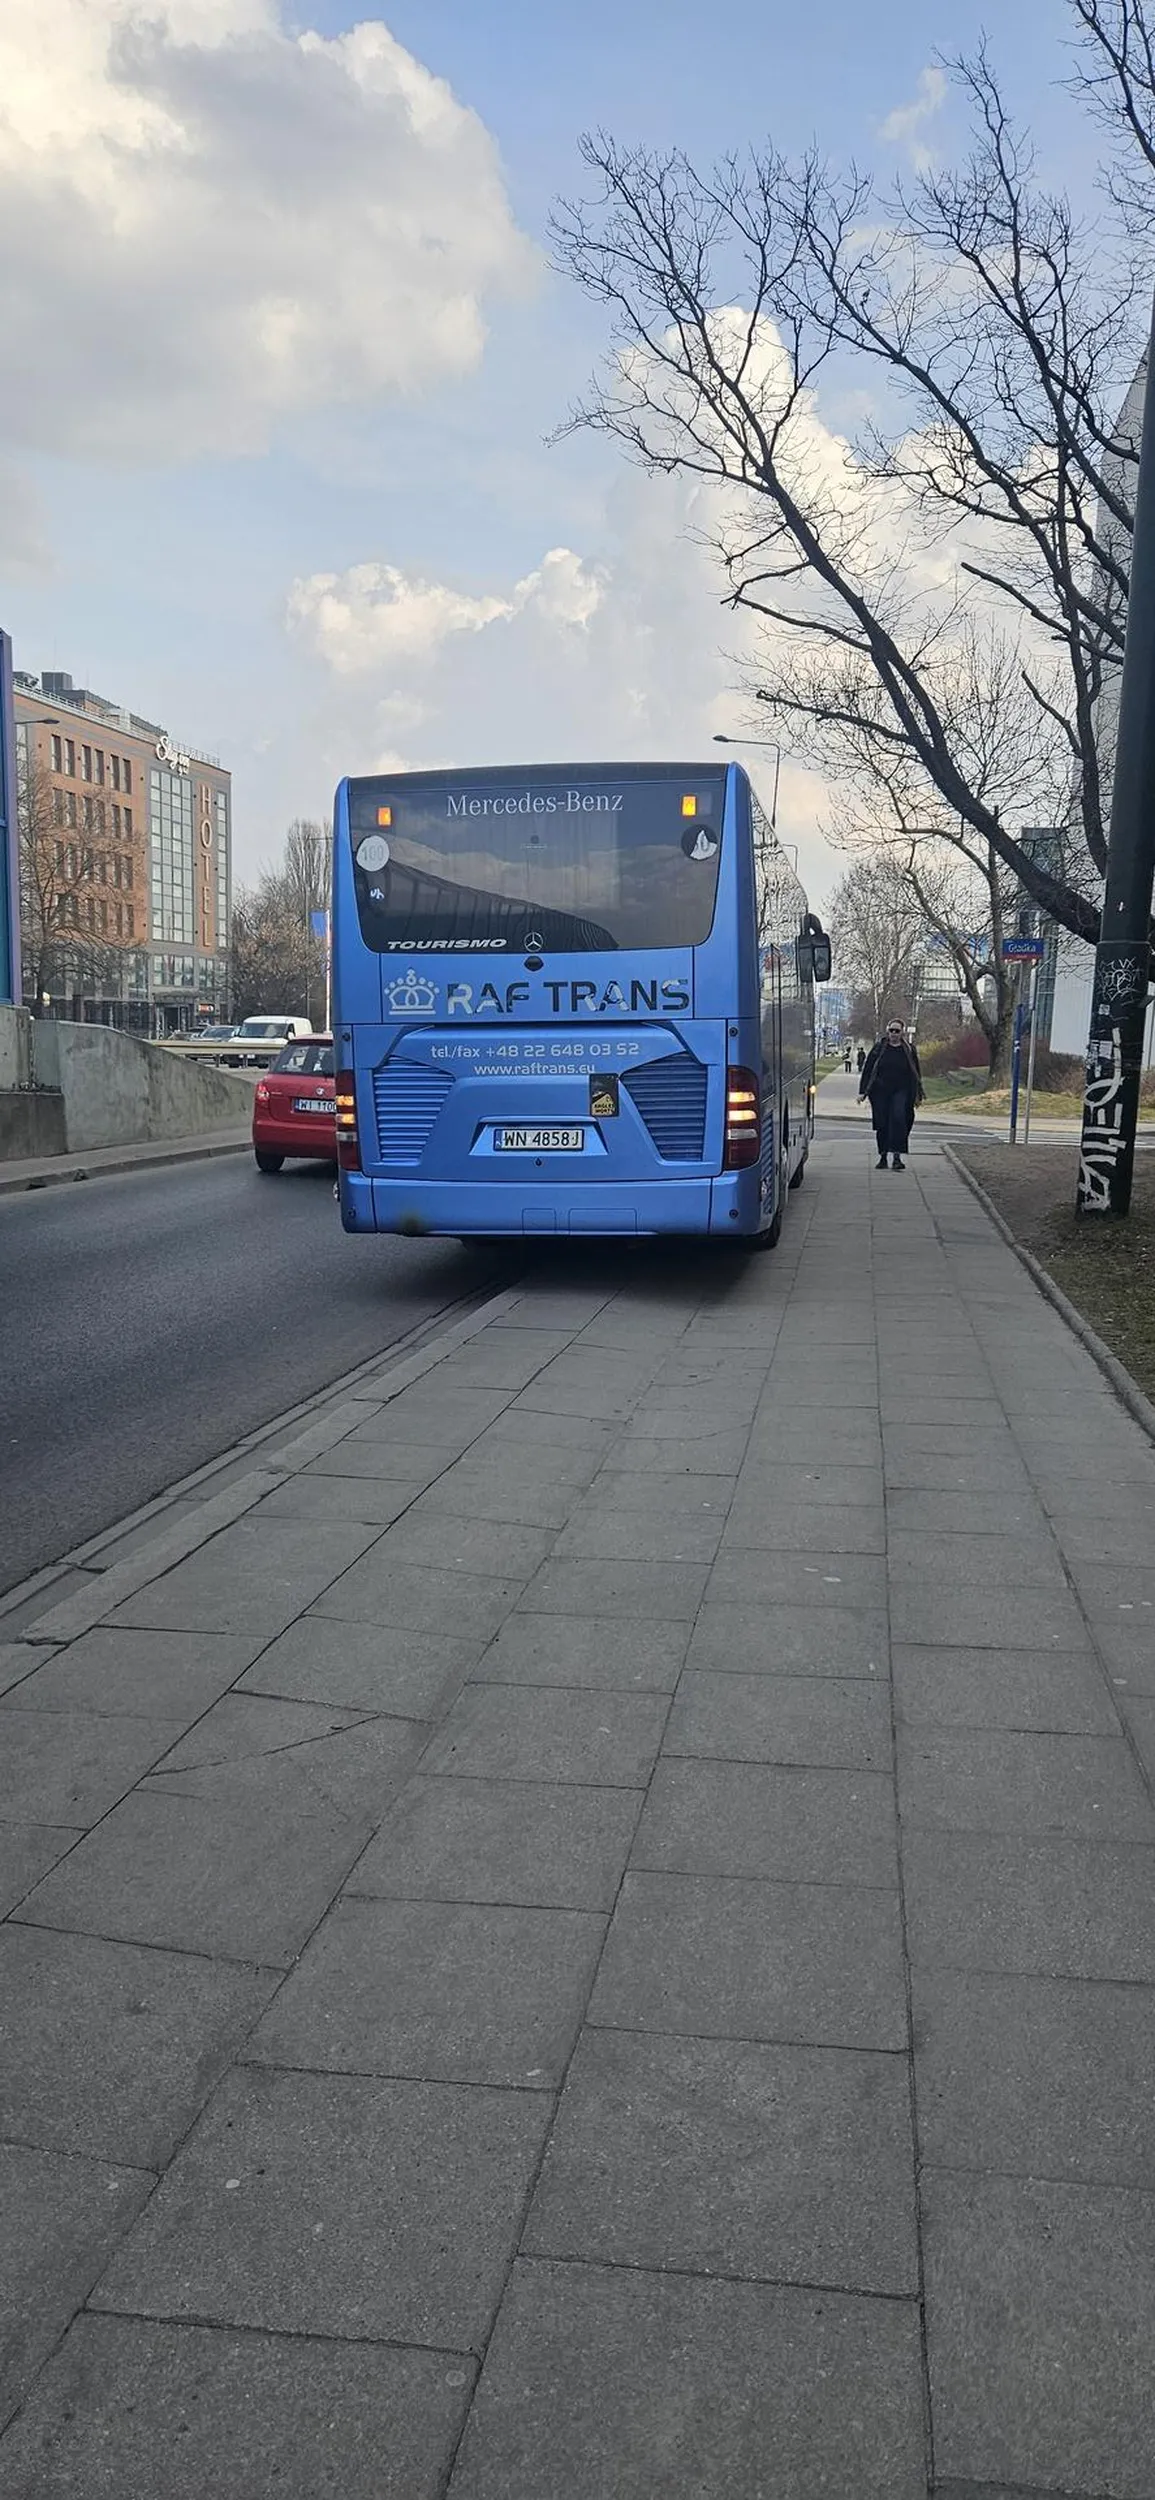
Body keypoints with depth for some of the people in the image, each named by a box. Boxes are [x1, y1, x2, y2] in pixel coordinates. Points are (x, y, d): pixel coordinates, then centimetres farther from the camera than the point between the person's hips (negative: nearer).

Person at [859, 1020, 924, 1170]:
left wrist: (918, 1095, 11)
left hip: (901, 1092, -1)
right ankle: (883, 1156, 17)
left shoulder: (909, 1049, 7)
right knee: (882, 1124, 3)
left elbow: (916, 1073, 13)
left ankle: (897, 1157, -20)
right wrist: (862, 1091, 2)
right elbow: (867, 1070, 7)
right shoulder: (879, 1048, 6)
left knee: (898, 1120, -18)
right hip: (880, 1092, 1)